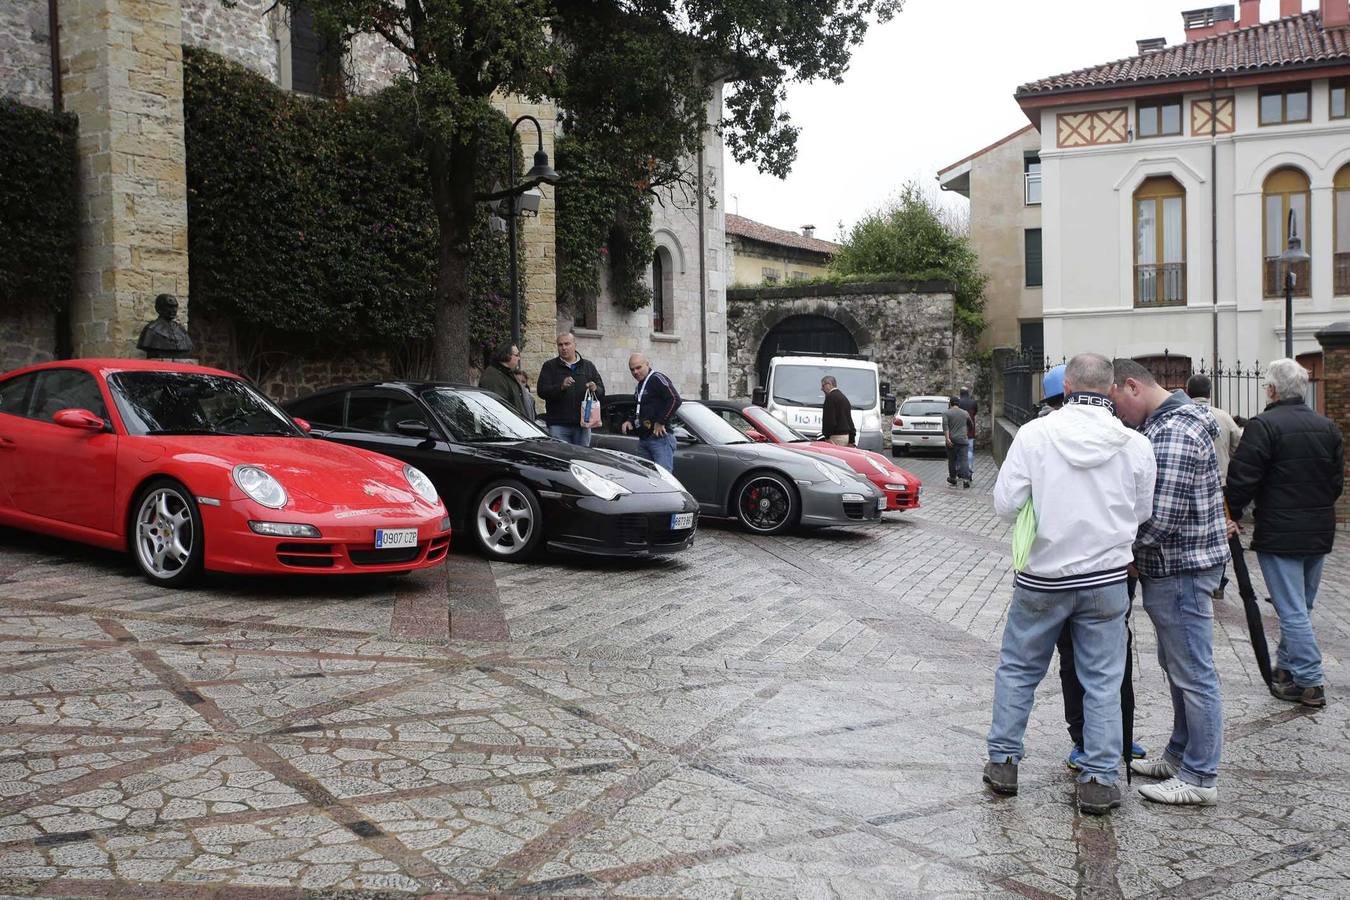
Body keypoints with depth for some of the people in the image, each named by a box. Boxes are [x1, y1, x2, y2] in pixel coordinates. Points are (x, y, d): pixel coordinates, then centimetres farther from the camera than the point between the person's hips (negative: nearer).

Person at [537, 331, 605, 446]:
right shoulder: (550, 366, 5)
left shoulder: (588, 366, 14)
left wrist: (595, 389, -12)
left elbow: (602, 392, 12)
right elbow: (542, 391, -6)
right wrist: (561, 387, -23)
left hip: (583, 424, 3)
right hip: (558, 425, -3)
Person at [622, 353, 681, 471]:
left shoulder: (657, 379, -7)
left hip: (660, 438, -10)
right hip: (643, 439, 10)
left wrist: (661, 422, -18)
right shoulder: (640, 385, 22)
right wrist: (630, 422, 14)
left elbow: (675, 399, -20)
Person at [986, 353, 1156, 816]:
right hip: (1106, 579, 1)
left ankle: (1003, 761, 23)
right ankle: (1099, 780, 14)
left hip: (1042, 578, 0)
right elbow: (1143, 513, 5)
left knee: (1017, 669, 15)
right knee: (1103, 681, 11)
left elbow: (1005, 503, -11)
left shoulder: (1034, 434, -12)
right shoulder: (1135, 445, -7)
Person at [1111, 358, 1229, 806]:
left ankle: (1200, 778, 9)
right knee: (1177, 667, 20)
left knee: (1193, 675, -1)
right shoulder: (1166, 421, 11)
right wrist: (1133, 553, 9)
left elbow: (1160, 517, -25)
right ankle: (1180, 756, 34)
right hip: (1174, 566, 11)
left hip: (1180, 569, -11)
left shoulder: (1172, 434, -23)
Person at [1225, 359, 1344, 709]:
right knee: (1301, 607, 17)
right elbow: (1337, 480, 14)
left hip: (1280, 535, -7)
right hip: (1319, 533, 7)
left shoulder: (1263, 426, -15)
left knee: (1292, 610, -2)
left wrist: (1232, 514, -1)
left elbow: (1242, 481, -16)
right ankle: (1286, 666, 29)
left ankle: (1309, 682, -1)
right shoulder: (1328, 427, 8)